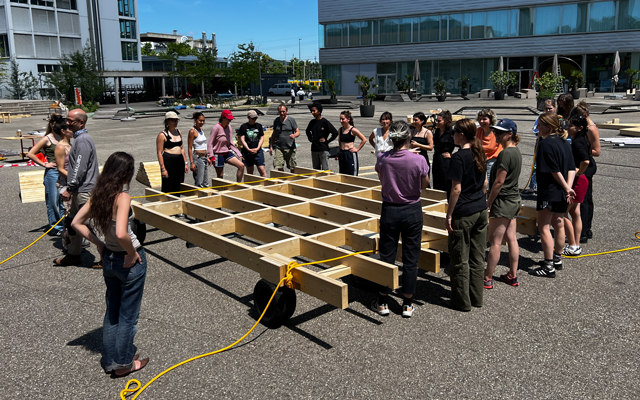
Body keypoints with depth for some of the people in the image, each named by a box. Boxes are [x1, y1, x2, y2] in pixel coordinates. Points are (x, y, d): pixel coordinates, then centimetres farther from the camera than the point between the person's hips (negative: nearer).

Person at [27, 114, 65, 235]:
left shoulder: (63, 138, 11)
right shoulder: (47, 139, -5)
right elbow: (30, 154, -7)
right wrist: (44, 164, -7)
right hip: (52, 173, -5)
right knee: (53, 201, 2)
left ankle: (64, 225, 19)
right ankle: (55, 227, 13)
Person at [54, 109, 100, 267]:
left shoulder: (83, 140, -17)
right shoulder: (79, 138, 16)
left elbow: (80, 168, -23)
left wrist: (69, 189, -19)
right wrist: (71, 188, 22)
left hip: (84, 191, -11)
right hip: (79, 190, 11)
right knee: (72, 221, 18)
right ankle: (73, 255, 30)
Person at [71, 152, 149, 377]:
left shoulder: (98, 195, -1)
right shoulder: (123, 197, -23)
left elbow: (77, 223, 6)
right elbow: (121, 233, -35)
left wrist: (99, 245, 7)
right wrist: (132, 253, -19)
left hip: (109, 259, 7)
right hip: (128, 262, -7)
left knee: (111, 311, 21)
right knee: (128, 314, 11)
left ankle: (110, 360, 34)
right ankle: (123, 363, 25)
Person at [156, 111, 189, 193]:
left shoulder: (179, 132, 12)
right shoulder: (162, 135, -8)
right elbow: (159, 153, -11)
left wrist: (185, 163, 14)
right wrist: (163, 168, -16)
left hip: (179, 161, 7)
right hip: (168, 161, -7)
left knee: (178, 187, 10)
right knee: (168, 188, -4)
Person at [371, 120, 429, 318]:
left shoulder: (382, 159, -10)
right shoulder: (418, 160, -16)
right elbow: (424, 185, 1)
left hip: (389, 211, 1)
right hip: (412, 211, -1)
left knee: (387, 256, 11)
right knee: (411, 258, 9)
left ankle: (383, 303, 20)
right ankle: (407, 305, 18)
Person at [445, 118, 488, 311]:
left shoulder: (459, 157, -17)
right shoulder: (480, 153, 6)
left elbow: (456, 189, -18)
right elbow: (485, 183, 13)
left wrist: (449, 215, -11)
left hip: (463, 214, -8)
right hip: (481, 210, 8)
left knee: (460, 259, 5)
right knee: (477, 257, 15)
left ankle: (462, 301, 15)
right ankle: (476, 297, 25)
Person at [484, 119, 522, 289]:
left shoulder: (506, 154, -20)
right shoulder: (516, 151, 10)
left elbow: (498, 182, -20)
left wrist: (488, 203, -11)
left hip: (503, 201, -10)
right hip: (514, 200, 10)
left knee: (495, 242, -2)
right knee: (511, 239, 14)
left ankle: (487, 279, 7)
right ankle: (513, 276, 22)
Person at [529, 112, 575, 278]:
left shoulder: (546, 144, -17)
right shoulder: (565, 143, 9)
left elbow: (554, 171, -19)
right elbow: (572, 168, 5)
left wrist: (566, 188, -9)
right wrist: (568, 187, -4)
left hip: (549, 193, -9)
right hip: (562, 194, 9)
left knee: (543, 227, -2)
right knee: (559, 225, 18)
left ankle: (549, 267, 0)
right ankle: (557, 259, 31)